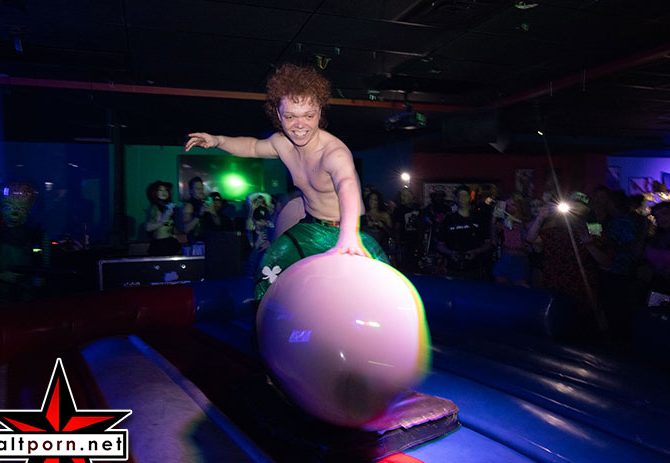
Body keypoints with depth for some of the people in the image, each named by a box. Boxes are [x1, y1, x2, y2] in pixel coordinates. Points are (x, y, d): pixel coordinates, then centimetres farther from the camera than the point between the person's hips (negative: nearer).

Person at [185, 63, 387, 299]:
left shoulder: (334, 151, -28)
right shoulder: (281, 143, -4)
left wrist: (348, 236, -69)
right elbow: (254, 147, 20)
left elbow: (347, 185, -50)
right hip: (310, 228, 6)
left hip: (346, 230, -6)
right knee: (270, 268, -1)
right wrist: (217, 141, 3)